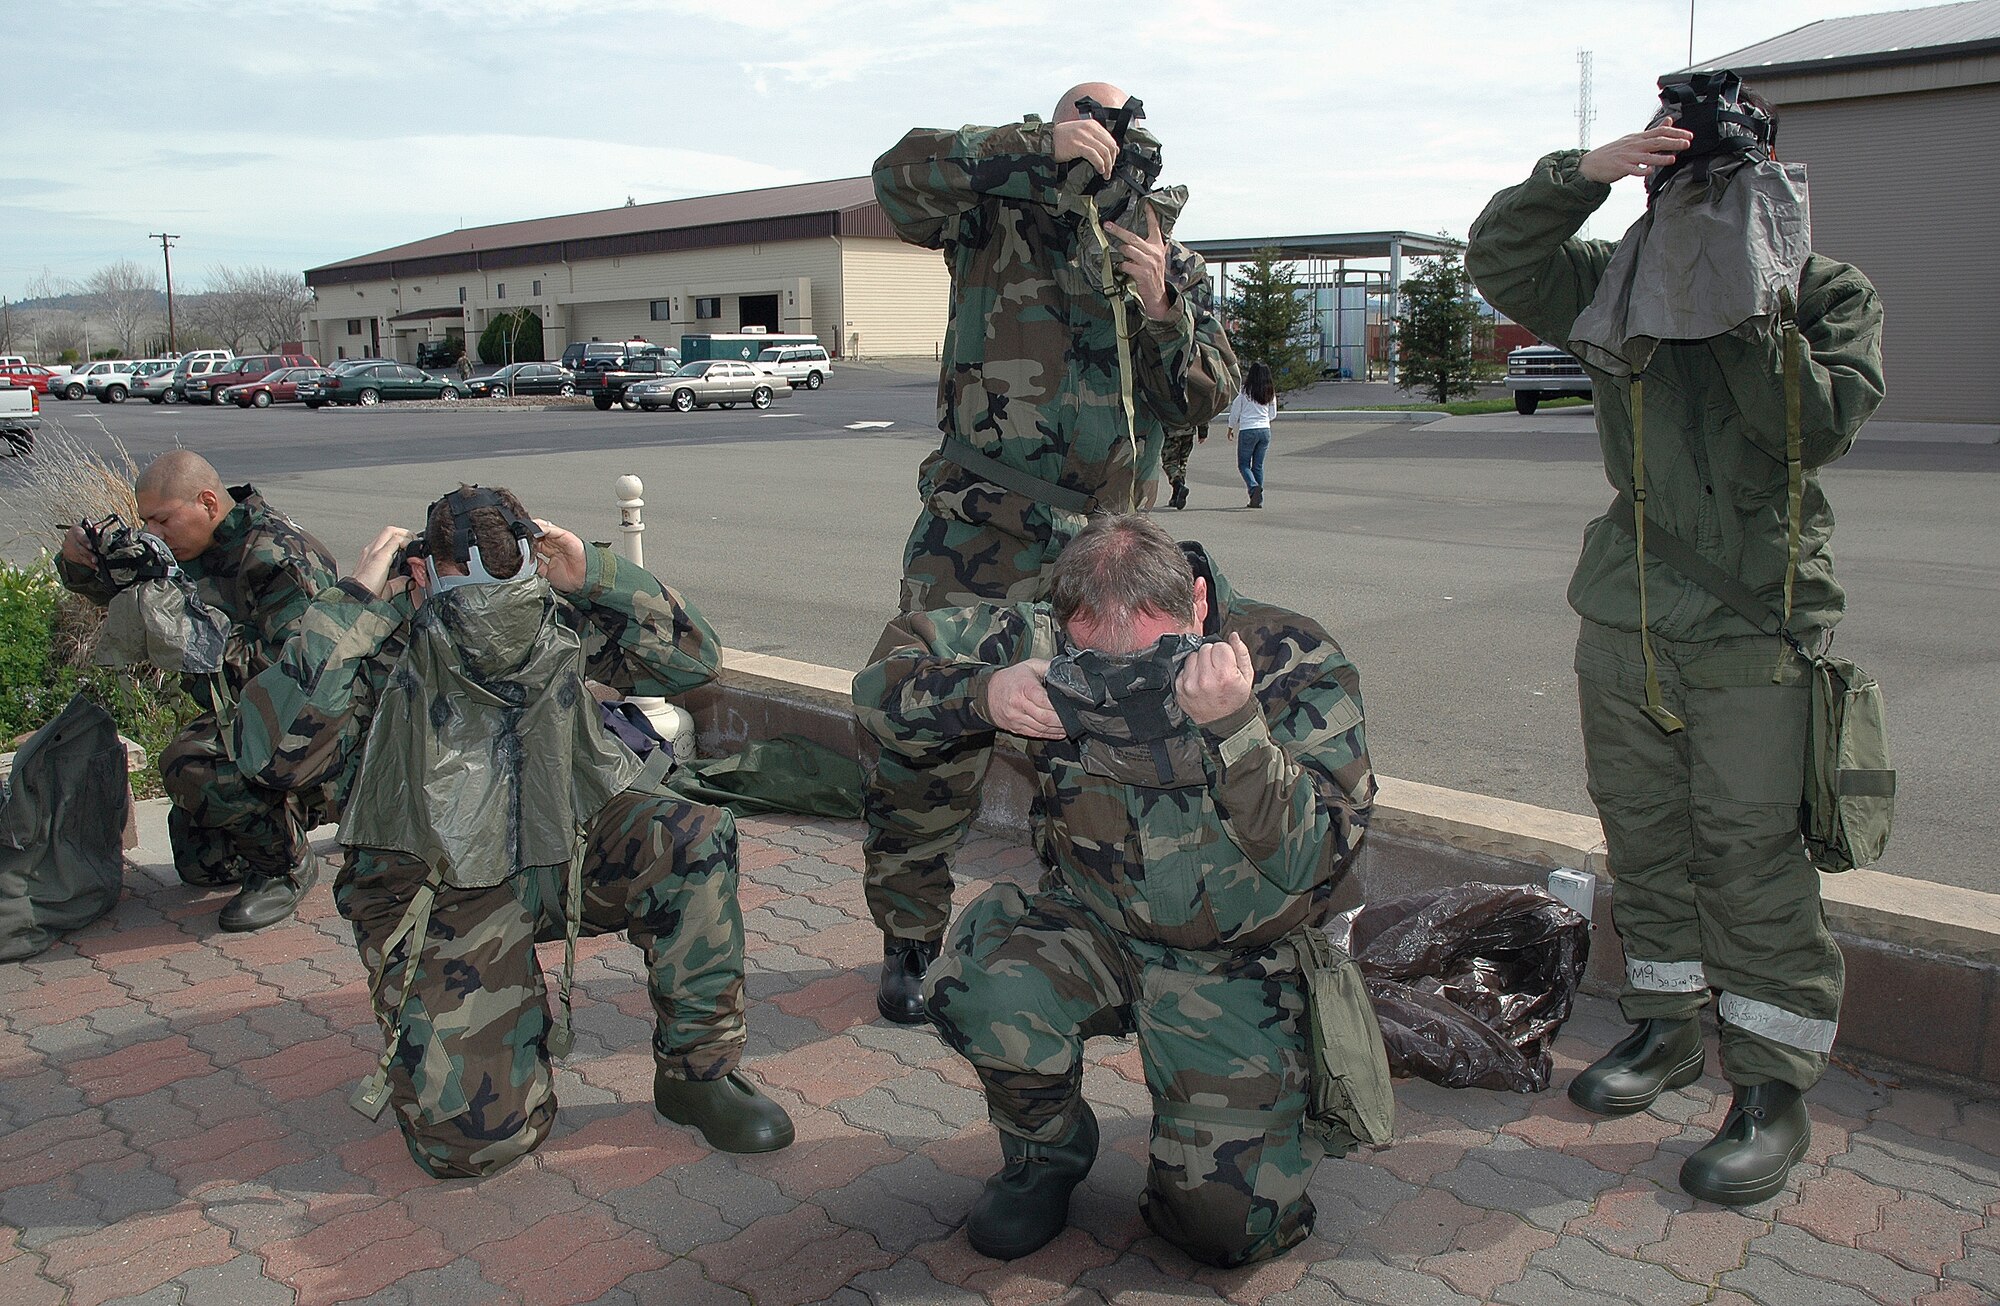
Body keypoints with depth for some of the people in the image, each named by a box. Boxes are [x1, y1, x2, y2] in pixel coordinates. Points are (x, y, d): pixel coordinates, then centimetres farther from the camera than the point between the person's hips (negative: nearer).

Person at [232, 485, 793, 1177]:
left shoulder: (564, 621, -6)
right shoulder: (383, 650, -17)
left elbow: (692, 657, -2)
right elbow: (275, 751, -31)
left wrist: (595, 574, -13)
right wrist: (354, 604, -28)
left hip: (568, 853, 4)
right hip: (444, 898, -3)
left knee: (696, 838, -25)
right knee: (472, 1138, -16)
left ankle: (698, 1071, -8)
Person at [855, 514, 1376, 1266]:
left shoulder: (1293, 666, -18)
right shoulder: (1047, 645, -14)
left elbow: (1313, 860, -25)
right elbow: (887, 678, -6)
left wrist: (1233, 725, -39)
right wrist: (981, 696, -27)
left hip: (1233, 968, -2)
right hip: (1094, 930, 2)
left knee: (1225, 1224, -13)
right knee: (978, 985, -30)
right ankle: (1047, 1149, 3)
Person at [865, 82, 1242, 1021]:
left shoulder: (1169, 255, 10)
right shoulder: (998, 214, 3)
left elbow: (1205, 399, 3)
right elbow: (902, 176, -16)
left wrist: (1162, 307, -13)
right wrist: (1039, 149, -20)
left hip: (1103, 544, 3)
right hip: (978, 538, -3)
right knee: (931, 738, -2)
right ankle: (908, 942, 16)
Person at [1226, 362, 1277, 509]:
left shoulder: (1245, 392, -7)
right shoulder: (1271, 393, 3)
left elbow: (1234, 413, 0)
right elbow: (1273, 414, 13)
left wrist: (1230, 430, 14)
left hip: (1247, 430, -4)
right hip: (1265, 430, 4)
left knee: (1243, 464, 5)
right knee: (1258, 465, 11)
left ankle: (1254, 486, -21)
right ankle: (1258, 499, 9)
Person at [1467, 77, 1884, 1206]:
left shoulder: (1832, 294, 2)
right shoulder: (1622, 282, 10)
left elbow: (1819, 429, -12)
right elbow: (1498, 259, 1)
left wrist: (1756, 310, -19)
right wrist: (1583, 172, -11)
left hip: (1757, 618, -4)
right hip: (1628, 610, 4)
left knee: (1752, 850, -6)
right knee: (1644, 834, 12)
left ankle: (1775, 1084, 6)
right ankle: (1667, 1027, 29)